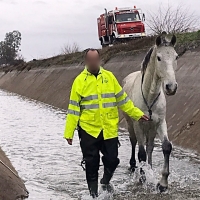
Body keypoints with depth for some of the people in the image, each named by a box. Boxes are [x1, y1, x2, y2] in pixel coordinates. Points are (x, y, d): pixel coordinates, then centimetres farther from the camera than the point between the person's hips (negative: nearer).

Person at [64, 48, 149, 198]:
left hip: (109, 129, 2)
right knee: (91, 163, 4)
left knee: (112, 160, 7)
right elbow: (73, 109, -4)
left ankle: (106, 181, 36)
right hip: (88, 129, -2)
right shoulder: (79, 81, -5)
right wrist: (69, 132, -7)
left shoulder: (109, 77, 3)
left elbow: (122, 99, 10)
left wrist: (137, 114, 8)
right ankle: (93, 191, 20)